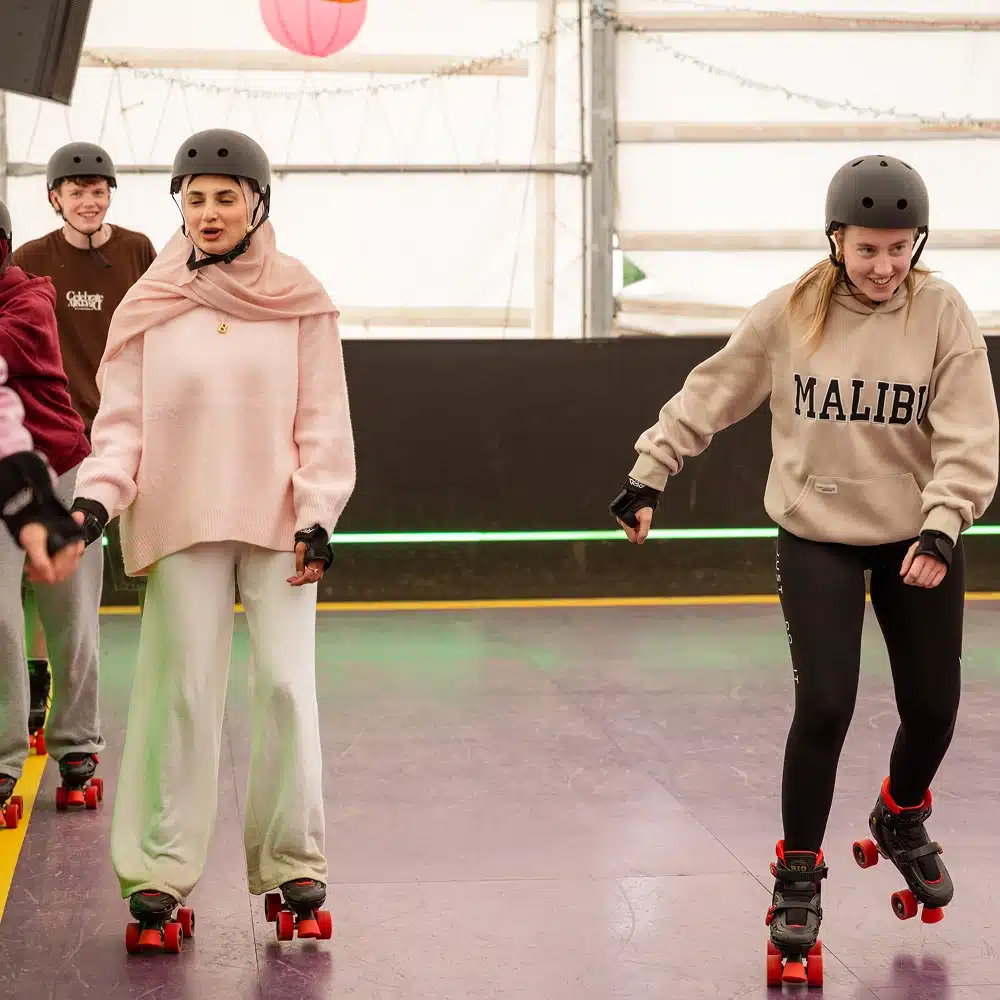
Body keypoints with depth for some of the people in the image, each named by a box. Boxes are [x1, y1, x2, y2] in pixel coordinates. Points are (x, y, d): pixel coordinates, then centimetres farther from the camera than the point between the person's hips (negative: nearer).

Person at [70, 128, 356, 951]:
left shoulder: (301, 299, 2)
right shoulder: (151, 304, 3)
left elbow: (323, 420, 1)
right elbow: (123, 418, 2)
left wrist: (317, 518, -7)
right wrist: (97, 496, -13)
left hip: (277, 519, 0)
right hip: (182, 520, 0)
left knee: (287, 687, -1)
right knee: (183, 691, 0)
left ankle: (292, 867, 11)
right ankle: (160, 876, 6)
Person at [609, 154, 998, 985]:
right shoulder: (791, 314, -9)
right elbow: (710, 397, 1)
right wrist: (651, 472, -2)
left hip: (915, 540, 1)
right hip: (817, 538, -1)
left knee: (932, 708, 10)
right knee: (824, 707, -10)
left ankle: (901, 819, 43)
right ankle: (799, 876, 10)